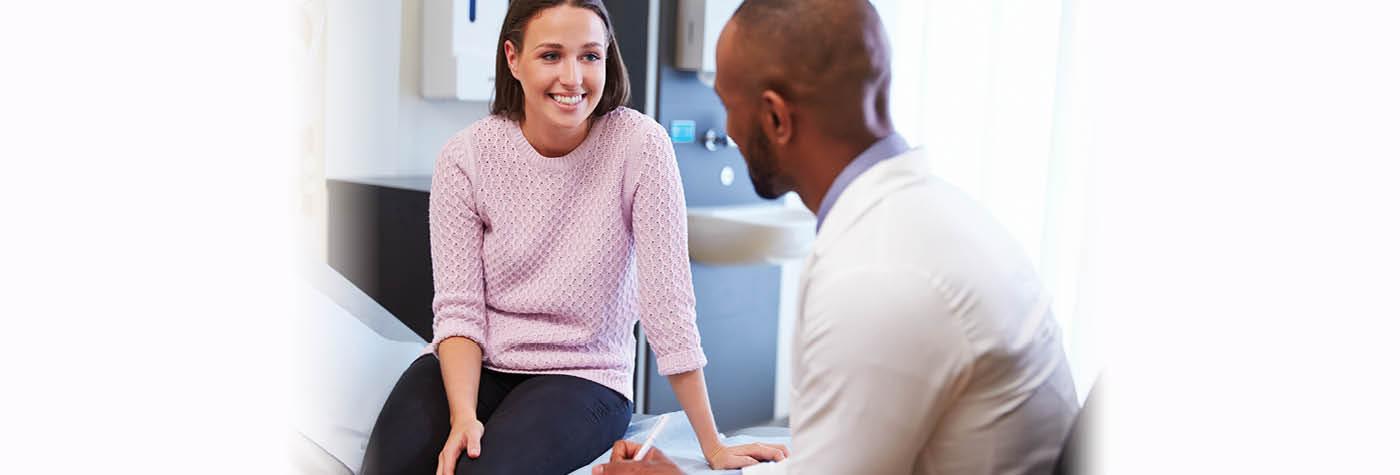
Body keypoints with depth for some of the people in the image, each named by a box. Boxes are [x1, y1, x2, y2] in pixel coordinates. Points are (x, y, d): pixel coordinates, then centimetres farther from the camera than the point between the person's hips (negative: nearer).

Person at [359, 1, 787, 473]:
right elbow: (457, 308, -7)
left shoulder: (639, 145, -13)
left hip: (585, 375, -2)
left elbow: (667, 301, -12)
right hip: (474, 362, 2)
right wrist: (463, 415, -24)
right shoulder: (465, 156, -7)